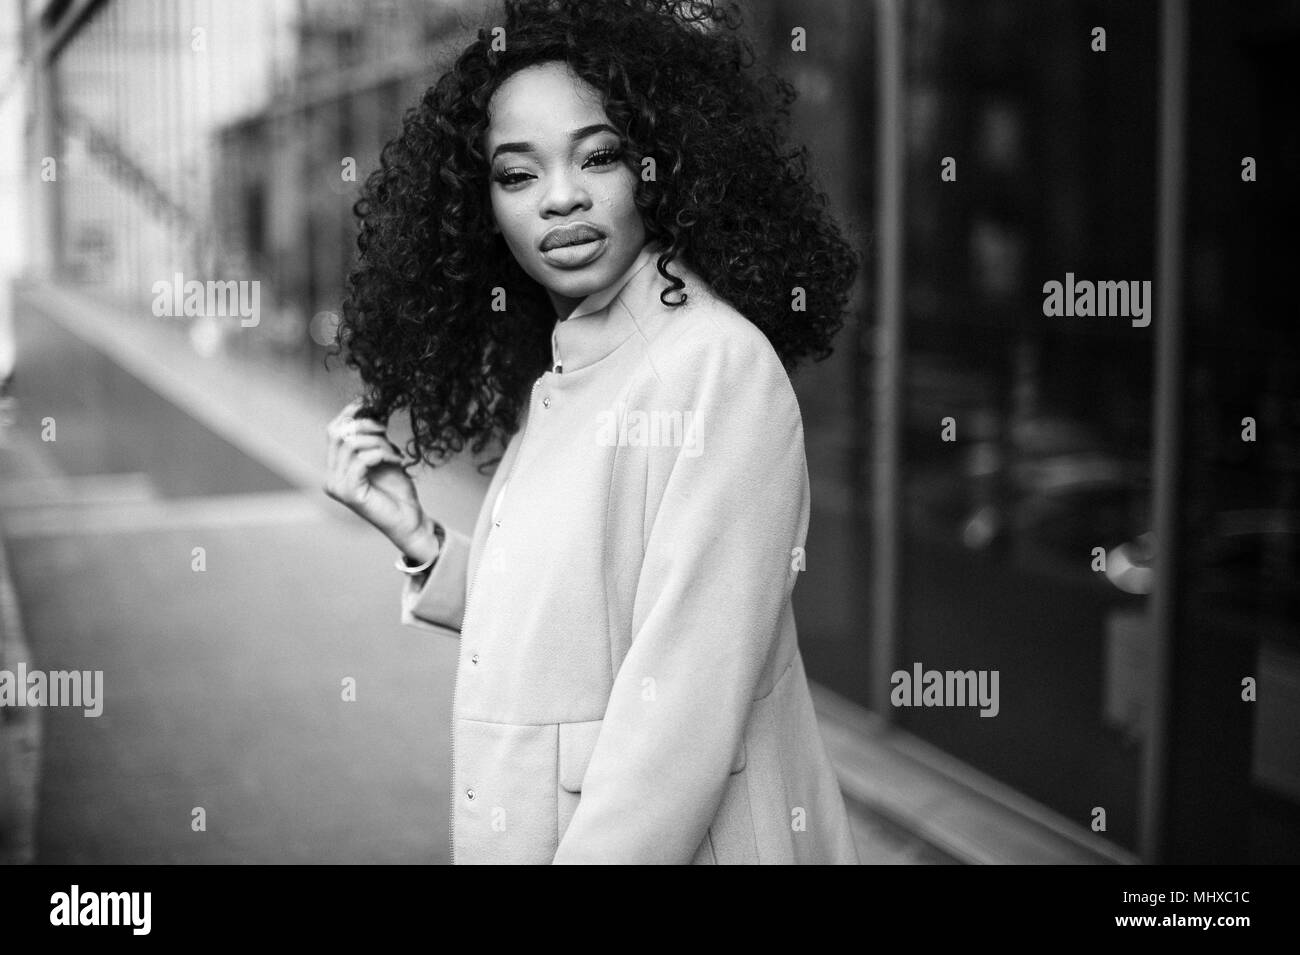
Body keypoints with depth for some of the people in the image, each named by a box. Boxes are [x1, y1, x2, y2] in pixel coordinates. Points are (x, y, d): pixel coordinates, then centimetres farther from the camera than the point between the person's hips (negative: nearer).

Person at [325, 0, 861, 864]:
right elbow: (546, 637, 7)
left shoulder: (718, 364, -18)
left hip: (679, 837, -7)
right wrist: (417, 538, -2)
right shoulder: (549, 385, 6)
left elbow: (684, 701, -23)